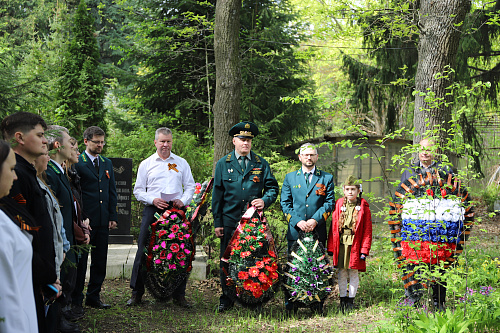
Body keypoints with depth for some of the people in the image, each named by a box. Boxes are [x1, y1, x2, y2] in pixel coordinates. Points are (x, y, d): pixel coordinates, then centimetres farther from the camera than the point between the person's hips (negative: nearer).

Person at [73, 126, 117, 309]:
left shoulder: (107, 163, 15)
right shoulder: (77, 163, -5)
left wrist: (112, 216, 10)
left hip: (103, 221, 6)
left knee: (100, 261, 10)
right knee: (80, 260, 1)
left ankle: (93, 297, 20)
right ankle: (76, 299, 10)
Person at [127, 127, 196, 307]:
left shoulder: (181, 163, 13)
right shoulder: (146, 164, 10)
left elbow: (190, 186, 14)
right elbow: (138, 190, 9)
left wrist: (183, 201, -4)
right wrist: (153, 200, -8)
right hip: (153, 210, -1)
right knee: (144, 250, -4)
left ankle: (179, 295, 7)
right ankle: (137, 293, 5)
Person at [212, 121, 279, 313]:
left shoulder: (261, 164, 10)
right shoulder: (223, 164, 9)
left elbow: (272, 188, 12)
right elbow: (217, 194, 8)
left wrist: (265, 200, -11)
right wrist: (217, 222, 2)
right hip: (230, 221, 0)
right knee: (227, 262, 3)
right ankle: (226, 300, 12)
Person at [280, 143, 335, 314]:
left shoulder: (326, 178, 10)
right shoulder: (290, 177, 12)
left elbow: (329, 203, 3)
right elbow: (285, 204, 6)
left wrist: (315, 220, -12)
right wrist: (297, 221, -9)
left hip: (318, 230, 0)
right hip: (295, 230, 0)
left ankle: (317, 304, 7)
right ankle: (290, 304, 7)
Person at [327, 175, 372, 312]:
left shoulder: (363, 206, -1)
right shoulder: (339, 204, 5)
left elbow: (367, 229, -2)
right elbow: (333, 226, 6)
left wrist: (364, 249, -8)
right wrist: (331, 247, 2)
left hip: (355, 244, -2)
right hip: (341, 243, 2)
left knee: (353, 273, 6)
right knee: (342, 273, 8)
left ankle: (351, 300, 17)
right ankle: (343, 299, 19)